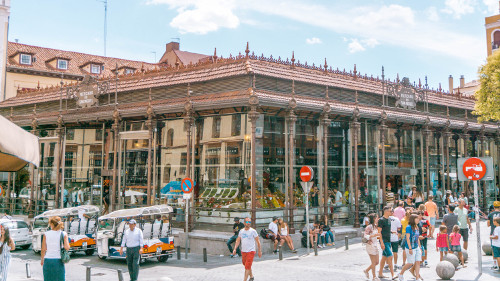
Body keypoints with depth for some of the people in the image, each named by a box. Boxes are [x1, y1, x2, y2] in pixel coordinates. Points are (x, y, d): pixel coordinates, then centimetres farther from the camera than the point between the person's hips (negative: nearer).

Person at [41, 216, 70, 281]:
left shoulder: (46, 234, -3)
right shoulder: (63, 234, -4)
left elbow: (43, 249, 0)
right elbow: (67, 248, -10)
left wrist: (42, 259, 14)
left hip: (48, 260, 0)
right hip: (59, 261, 0)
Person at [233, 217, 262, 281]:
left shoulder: (253, 231, -7)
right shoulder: (241, 231, 5)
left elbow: (257, 241, -2)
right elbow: (238, 240, 10)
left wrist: (259, 251, -1)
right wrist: (235, 249, -1)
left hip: (251, 251, -5)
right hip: (243, 251, 5)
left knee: (247, 267, -11)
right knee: (246, 265, 18)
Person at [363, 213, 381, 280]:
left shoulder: (375, 226, 12)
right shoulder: (369, 227, -15)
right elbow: (366, 236, -22)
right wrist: (374, 235, -30)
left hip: (375, 245, 8)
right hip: (370, 245, -8)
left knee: (376, 262, 12)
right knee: (374, 262, 0)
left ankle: (366, 270, 29)